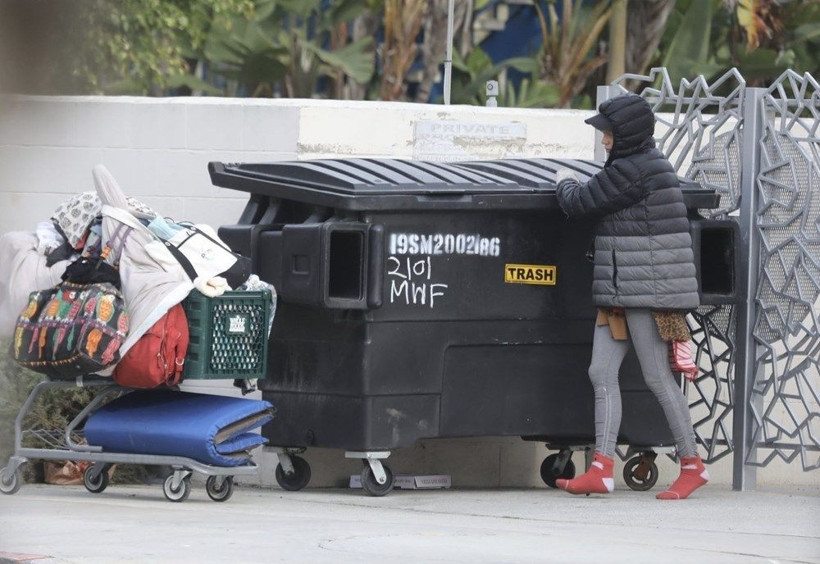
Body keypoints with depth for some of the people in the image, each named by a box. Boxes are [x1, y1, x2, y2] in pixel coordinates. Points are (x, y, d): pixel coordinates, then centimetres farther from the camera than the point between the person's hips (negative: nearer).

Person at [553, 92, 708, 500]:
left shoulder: (634, 171, -16)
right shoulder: (646, 164, 15)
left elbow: (579, 204, -10)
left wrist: (566, 182, 9)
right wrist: (576, 187, 18)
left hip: (645, 293, -11)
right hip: (621, 293, 11)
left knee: (657, 376, -5)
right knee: (602, 373, 3)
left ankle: (692, 464, 4)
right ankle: (601, 469, -1)